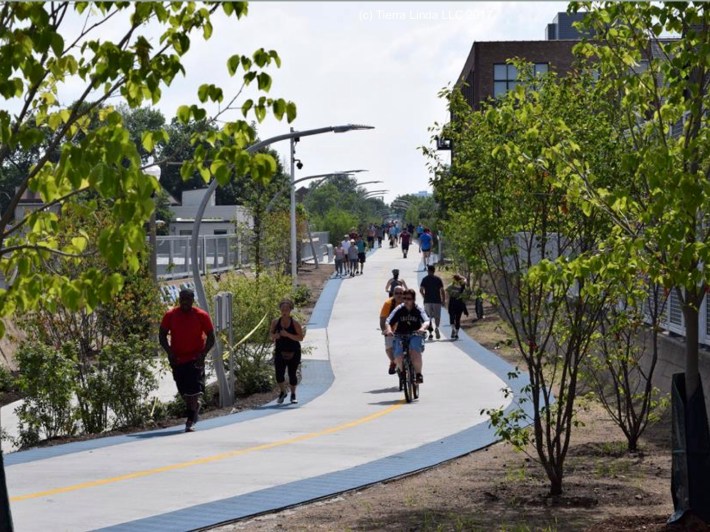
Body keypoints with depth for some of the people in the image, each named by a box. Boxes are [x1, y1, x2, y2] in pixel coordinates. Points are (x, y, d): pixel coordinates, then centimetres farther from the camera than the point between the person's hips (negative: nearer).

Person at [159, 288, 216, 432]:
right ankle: (194, 410, 35)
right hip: (177, 359, 3)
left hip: (195, 359, -3)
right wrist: (169, 352, -10)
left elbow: (211, 337, 0)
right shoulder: (170, 315, 0)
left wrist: (203, 354, -14)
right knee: (184, 391, 10)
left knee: (193, 390, -13)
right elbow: (162, 336, 5)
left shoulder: (201, 316, -4)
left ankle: (190, 421, -10)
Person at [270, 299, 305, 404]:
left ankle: (293, 395, 22)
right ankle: (282, 392, 18)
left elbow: (301, 338, -11)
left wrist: (288, 335, -22)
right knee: (279, 374, -9)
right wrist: (274, 336, -13)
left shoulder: (295, 323, -7)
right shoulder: (275, 322, 1)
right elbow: (271, 336, 12)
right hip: (280, 352, 2)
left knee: (292, 374, 2)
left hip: (293, 352, -2)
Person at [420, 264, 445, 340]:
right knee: (437, 316, 9)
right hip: (437, 301, 0)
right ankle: (437, 327, -18)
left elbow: (421, 290, -6)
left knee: (428, 318, 6)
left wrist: (425, 296, 9)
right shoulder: (438, 279, 2)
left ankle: (430, 333, -2)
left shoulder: (425, 279, 1)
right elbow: (442, 290, -2)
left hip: (427, 301, 0)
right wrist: (443, 300, 4)